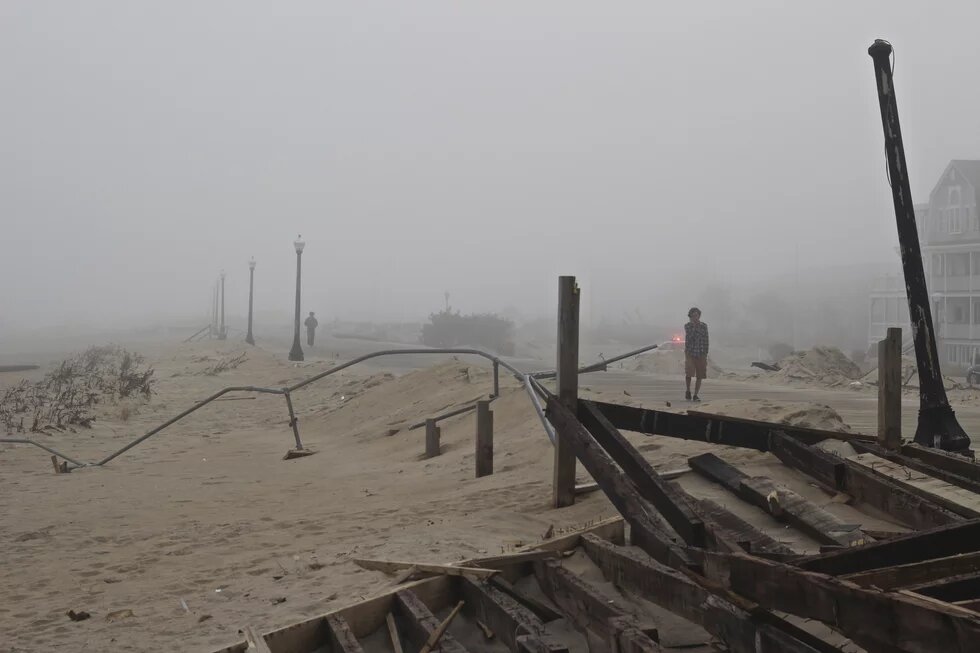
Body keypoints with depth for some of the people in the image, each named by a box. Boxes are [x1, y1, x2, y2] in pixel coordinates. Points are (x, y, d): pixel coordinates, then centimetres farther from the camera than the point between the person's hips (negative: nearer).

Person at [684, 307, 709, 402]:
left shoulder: (704, 326, 1)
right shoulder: (687, 326, 0)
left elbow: (706, 341, 2)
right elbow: (689, 337, -16)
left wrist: (705, 355, -2)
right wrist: (694, 325, -17)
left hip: (701, 354, 2)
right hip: (690, 353, -1)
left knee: (699, 376, 1)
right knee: (689, 373, -15)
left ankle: (696, 395, 11)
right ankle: (688, 391, 9)